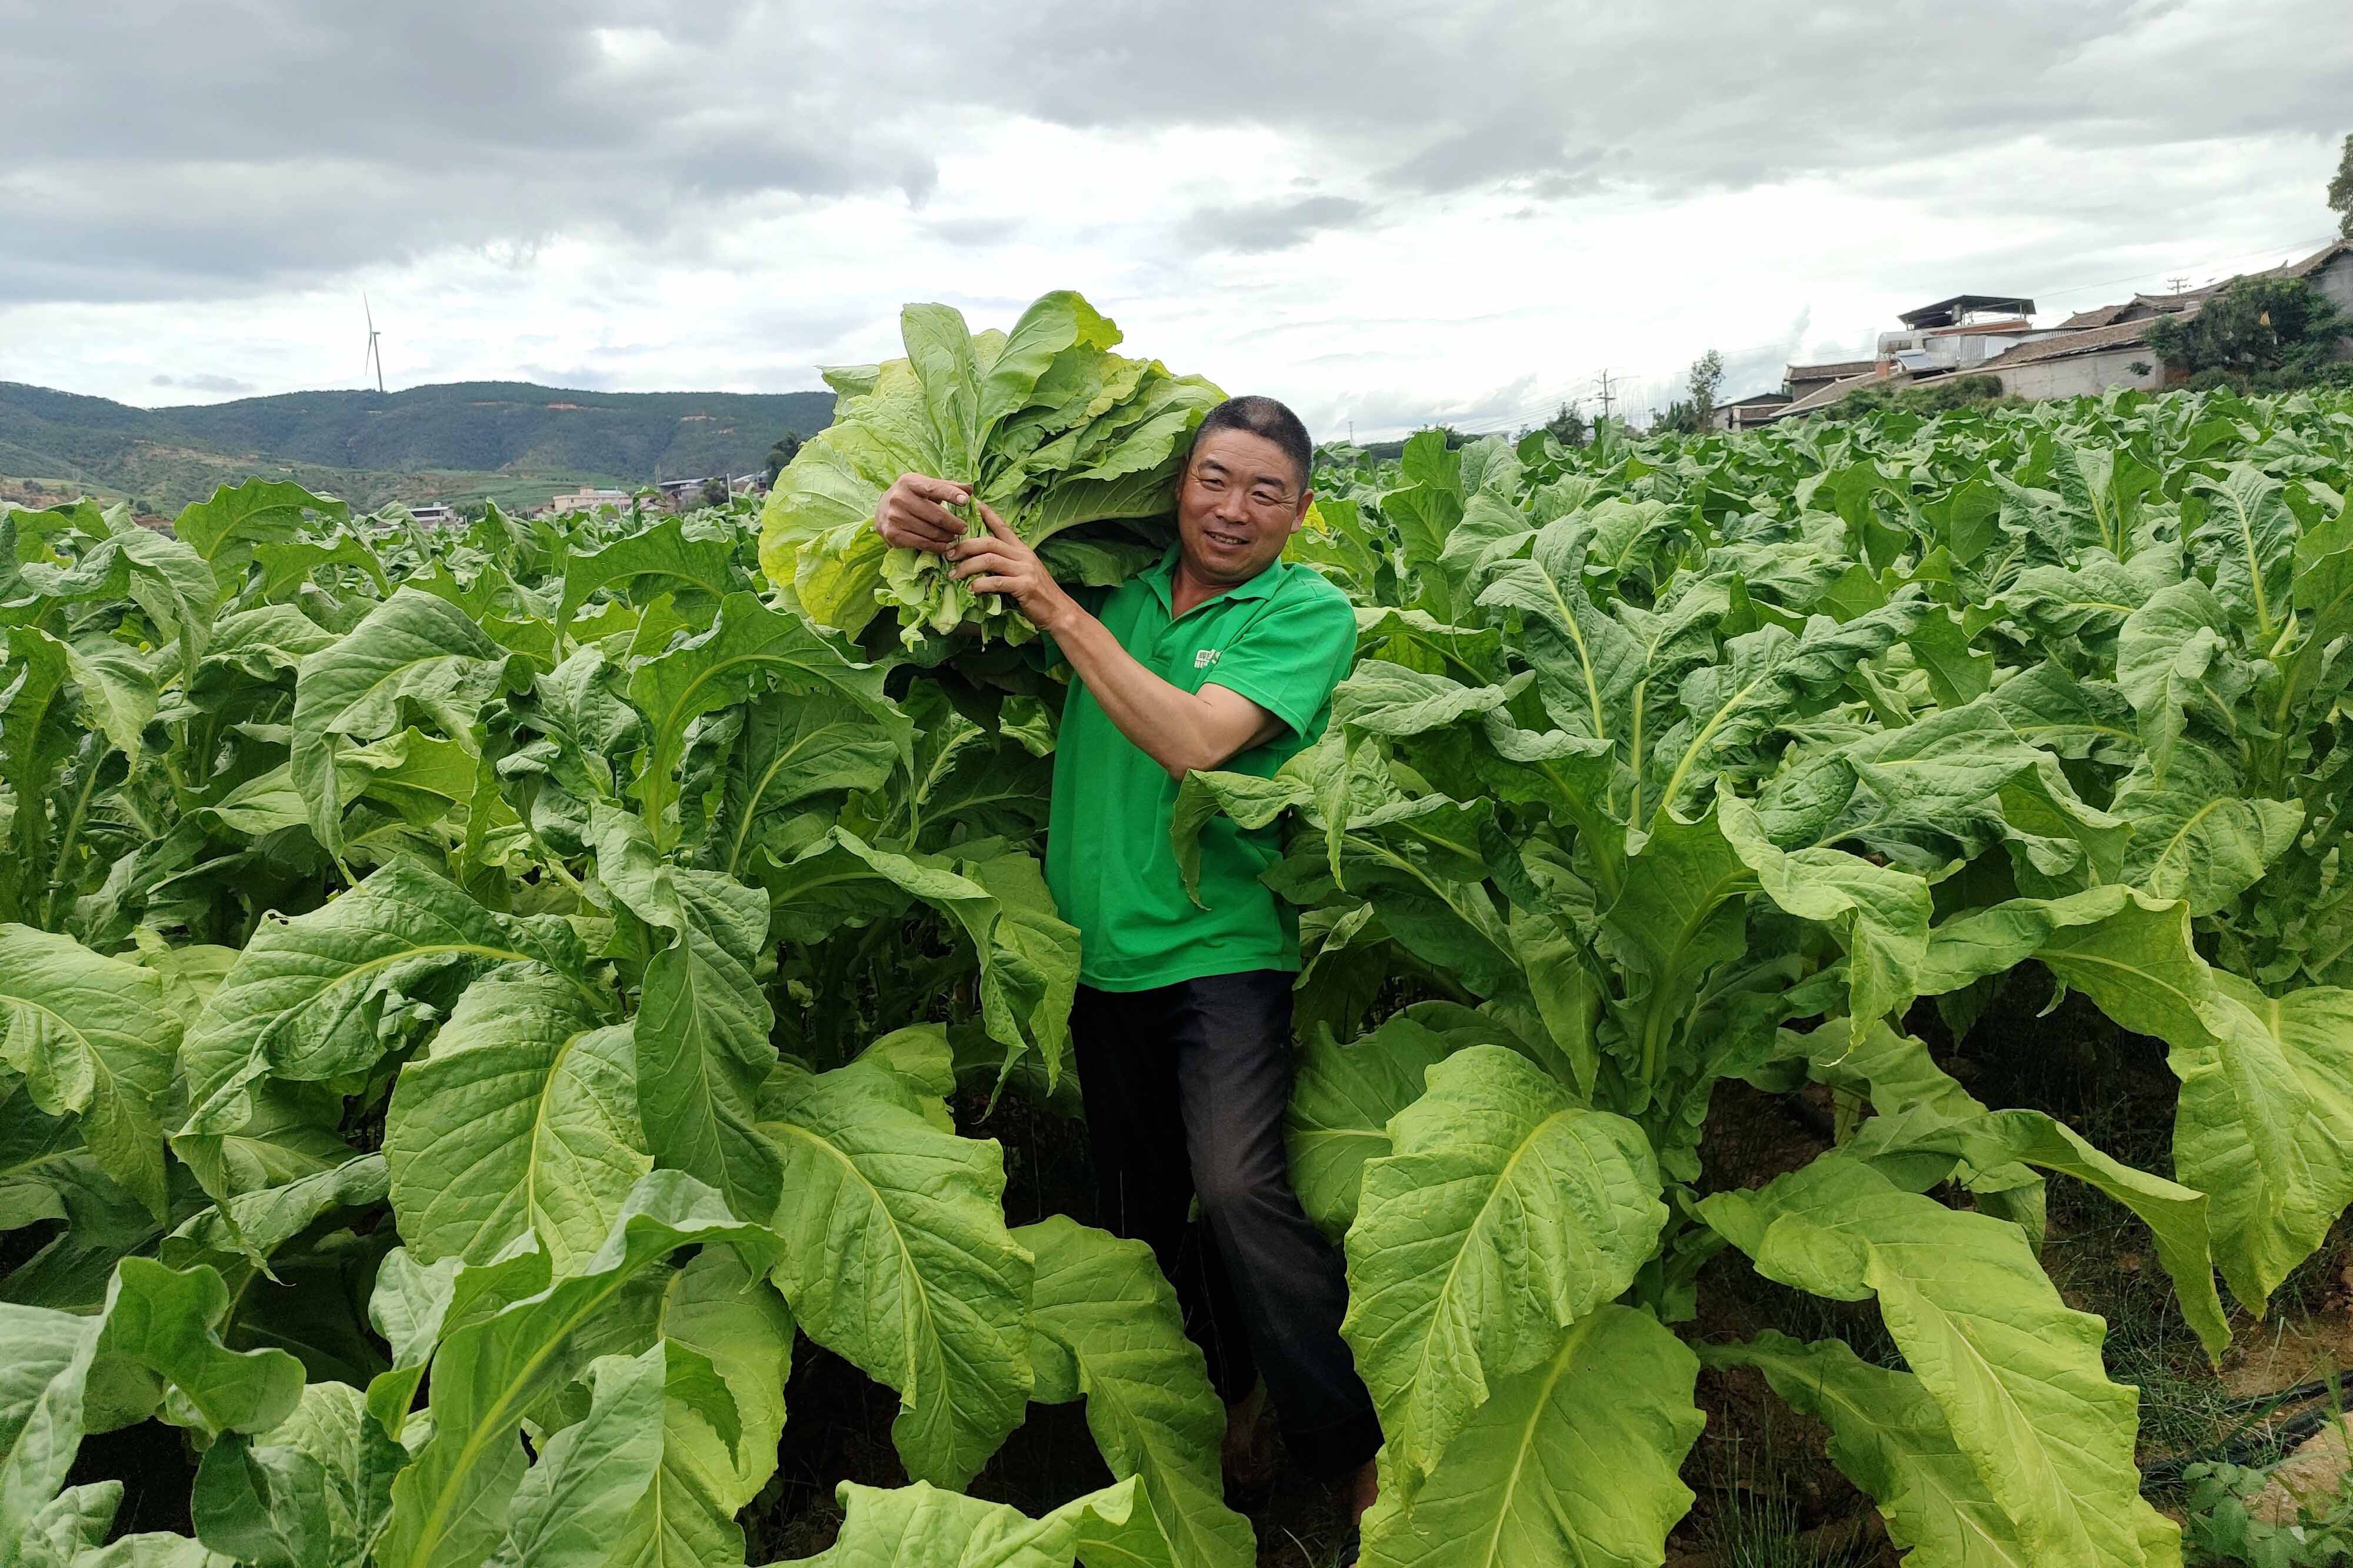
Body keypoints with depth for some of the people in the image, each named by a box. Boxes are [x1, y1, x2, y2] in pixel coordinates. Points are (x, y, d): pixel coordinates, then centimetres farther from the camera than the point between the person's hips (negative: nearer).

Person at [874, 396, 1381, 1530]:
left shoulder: (1310, 613, -6)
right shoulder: (1118, 583, 6)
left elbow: (1193, 741, -21)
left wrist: (1053, 604, -21)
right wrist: (930, 528, -9)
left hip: (1220, 950, -5)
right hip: (1099, 951, 6)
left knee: (1237, 1188, -23)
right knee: (1140, 1203, 16)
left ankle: (1357, 1448, -4)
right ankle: (1238, 1387, 40)